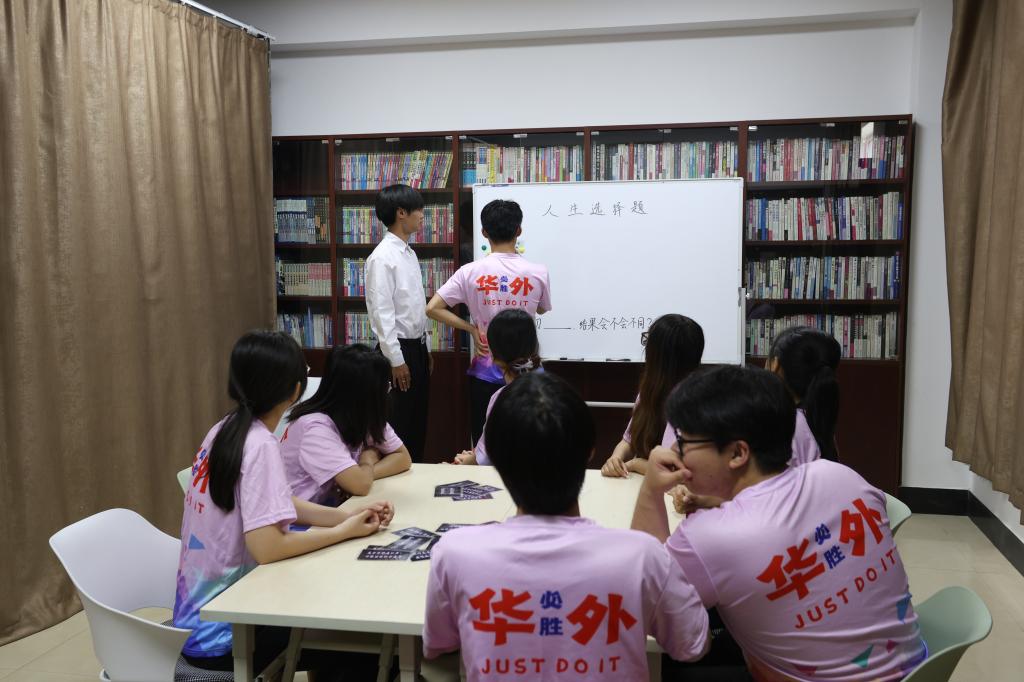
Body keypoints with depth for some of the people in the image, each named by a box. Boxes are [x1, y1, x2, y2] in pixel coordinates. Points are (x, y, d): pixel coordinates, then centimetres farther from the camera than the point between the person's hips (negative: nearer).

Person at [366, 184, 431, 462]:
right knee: (401, 420, 1)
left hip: (417, 346, 9)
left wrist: (425, 348, 17)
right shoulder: (382, 257, -16)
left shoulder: (409, 253, 11)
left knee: (418, 417, 15)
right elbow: (381, 312, -20)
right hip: (400, 348, -9)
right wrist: (396, 360, -20)